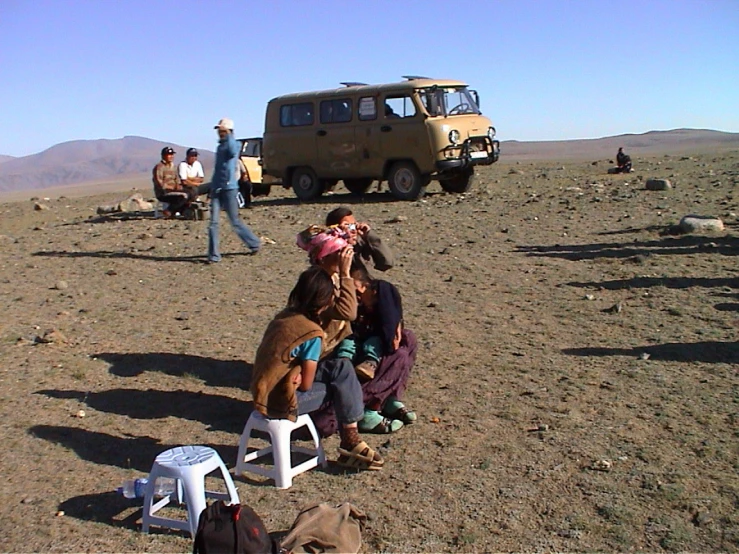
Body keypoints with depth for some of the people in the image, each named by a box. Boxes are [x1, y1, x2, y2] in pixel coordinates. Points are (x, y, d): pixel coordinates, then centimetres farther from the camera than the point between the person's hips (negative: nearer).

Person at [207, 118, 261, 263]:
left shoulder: (234, 144, -5)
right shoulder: (220, 146, 18)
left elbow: (232, 152, -31)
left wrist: (229, 135, -26)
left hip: (229, 188, -6)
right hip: (216, 188, 6)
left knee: (235, 221, 2)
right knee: (214, 222, -3)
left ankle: (254, 244, 23)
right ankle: (213, 255, -1)